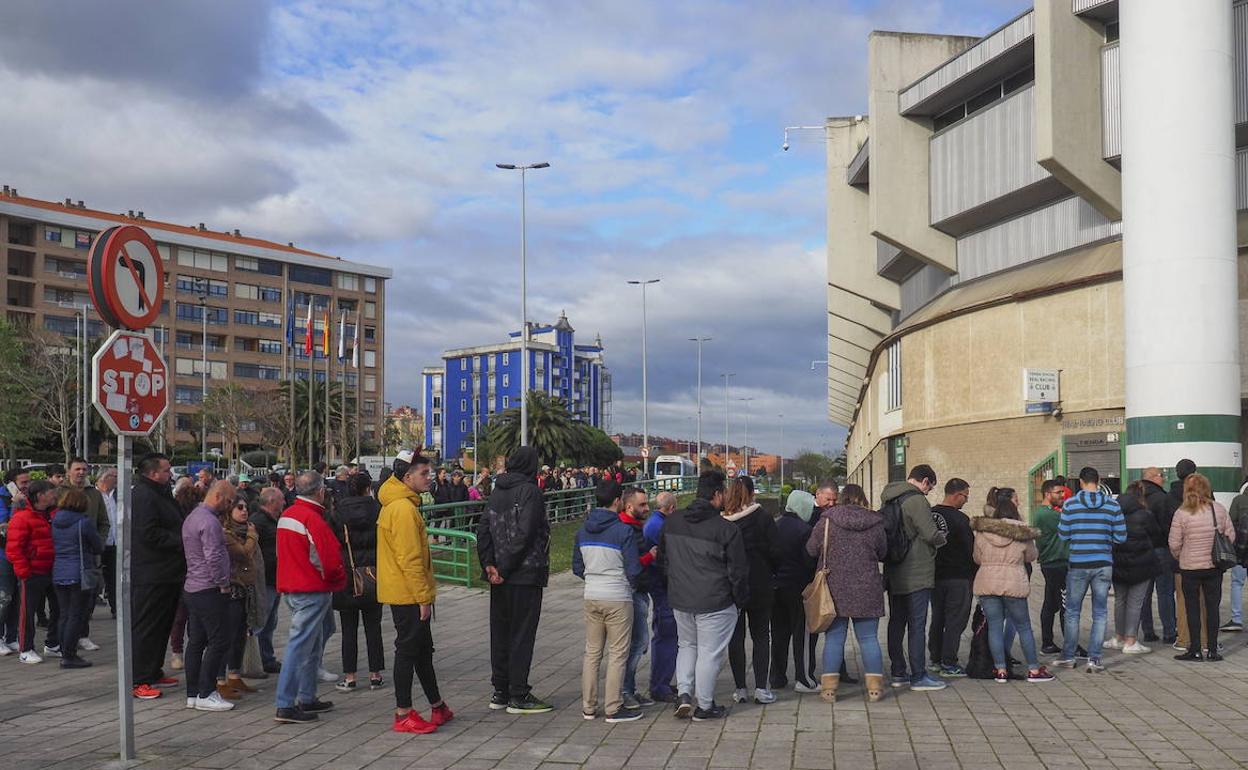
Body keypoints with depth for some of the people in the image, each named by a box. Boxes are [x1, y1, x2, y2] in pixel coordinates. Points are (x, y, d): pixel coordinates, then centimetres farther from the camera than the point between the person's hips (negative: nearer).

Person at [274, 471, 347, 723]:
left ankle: (307, 698, 25)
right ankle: (286, 706, -5)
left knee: (314, 643, 19)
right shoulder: (313, 519, -18)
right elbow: (330, 559, -20)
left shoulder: (286, 515, 11)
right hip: (311, 591, -10)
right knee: (300, 645, -7)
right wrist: (338, 580, 0)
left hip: (291, 586, 10)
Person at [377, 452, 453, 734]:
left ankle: (437, 706, 26)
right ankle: (403, 714, 4)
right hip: (408, 595, -10)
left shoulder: (401, 505, 15)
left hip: (406, 594, 10)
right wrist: (423, 597, -19)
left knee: (423, 650, 16)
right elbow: (409, 559, -22)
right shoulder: (403, 509, -19)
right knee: (408, 650, -3)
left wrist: (425, 593, 21)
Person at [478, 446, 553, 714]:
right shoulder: (530, 492, -12)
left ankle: (500, 692, 19)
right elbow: (523, 534, -19)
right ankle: (518, 696, 3)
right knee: (522, 634, -1)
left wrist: (489, 565, -1)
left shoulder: (498, 492, 9)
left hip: (501, 577, 7)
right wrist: (505, 569, -13)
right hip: (525, 576, -7)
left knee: (500, 632, 12)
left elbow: (483, 530, 4)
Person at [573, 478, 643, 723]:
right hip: (618, 598, -6)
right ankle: (614, 708, 6)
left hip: (591, 597, 6)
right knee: (617, 655, 3)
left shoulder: (583, 530, 4)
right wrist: (632, 586, 6)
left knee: (592, 652, 13)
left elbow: (577, 567, 10)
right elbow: (633, 570, -13)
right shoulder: (624, 530, -14)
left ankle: (588, 707, 18)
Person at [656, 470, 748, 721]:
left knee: (687, 645, 22)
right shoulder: (726, 529, -16)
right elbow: (738, 571, -10)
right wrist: (740, 600, 5)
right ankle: (705, 706, 15)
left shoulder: (672, 523, 2)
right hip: (715, 603, -5)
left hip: (680, 599, 5)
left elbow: (662, 560, 13)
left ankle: (683, 694, 11)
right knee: (710, 653, 6)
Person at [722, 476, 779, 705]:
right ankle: (762, 688, 5)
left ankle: (740, 688, 9)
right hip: (759, 584, -1)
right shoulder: (762, 517, -8)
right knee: (761, 636, 8)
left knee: (735, 636, 8)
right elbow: (773, 551, -7)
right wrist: (770, 573, 10)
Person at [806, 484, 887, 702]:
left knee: (834, 637, 5)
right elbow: (882, 554, 10)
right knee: (869, 638, 8)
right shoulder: (875, 523, -1)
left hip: (834, 589, -1)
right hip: (867, 591, 1)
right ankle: (875, 686, 10)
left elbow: (811, 549, 0)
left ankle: (829, 686, 5)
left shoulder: (827, 520, -6)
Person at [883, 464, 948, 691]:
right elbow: (931, 534, -22)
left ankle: (898, 673, 20)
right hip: (917, 574, -8)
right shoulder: (916, 500, -16)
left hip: (894, 574, 8)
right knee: (917, 625, -3)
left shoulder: (890, 501, 12)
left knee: (896, 623, 13)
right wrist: (943, 537, -3)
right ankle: (918, 676, -1)